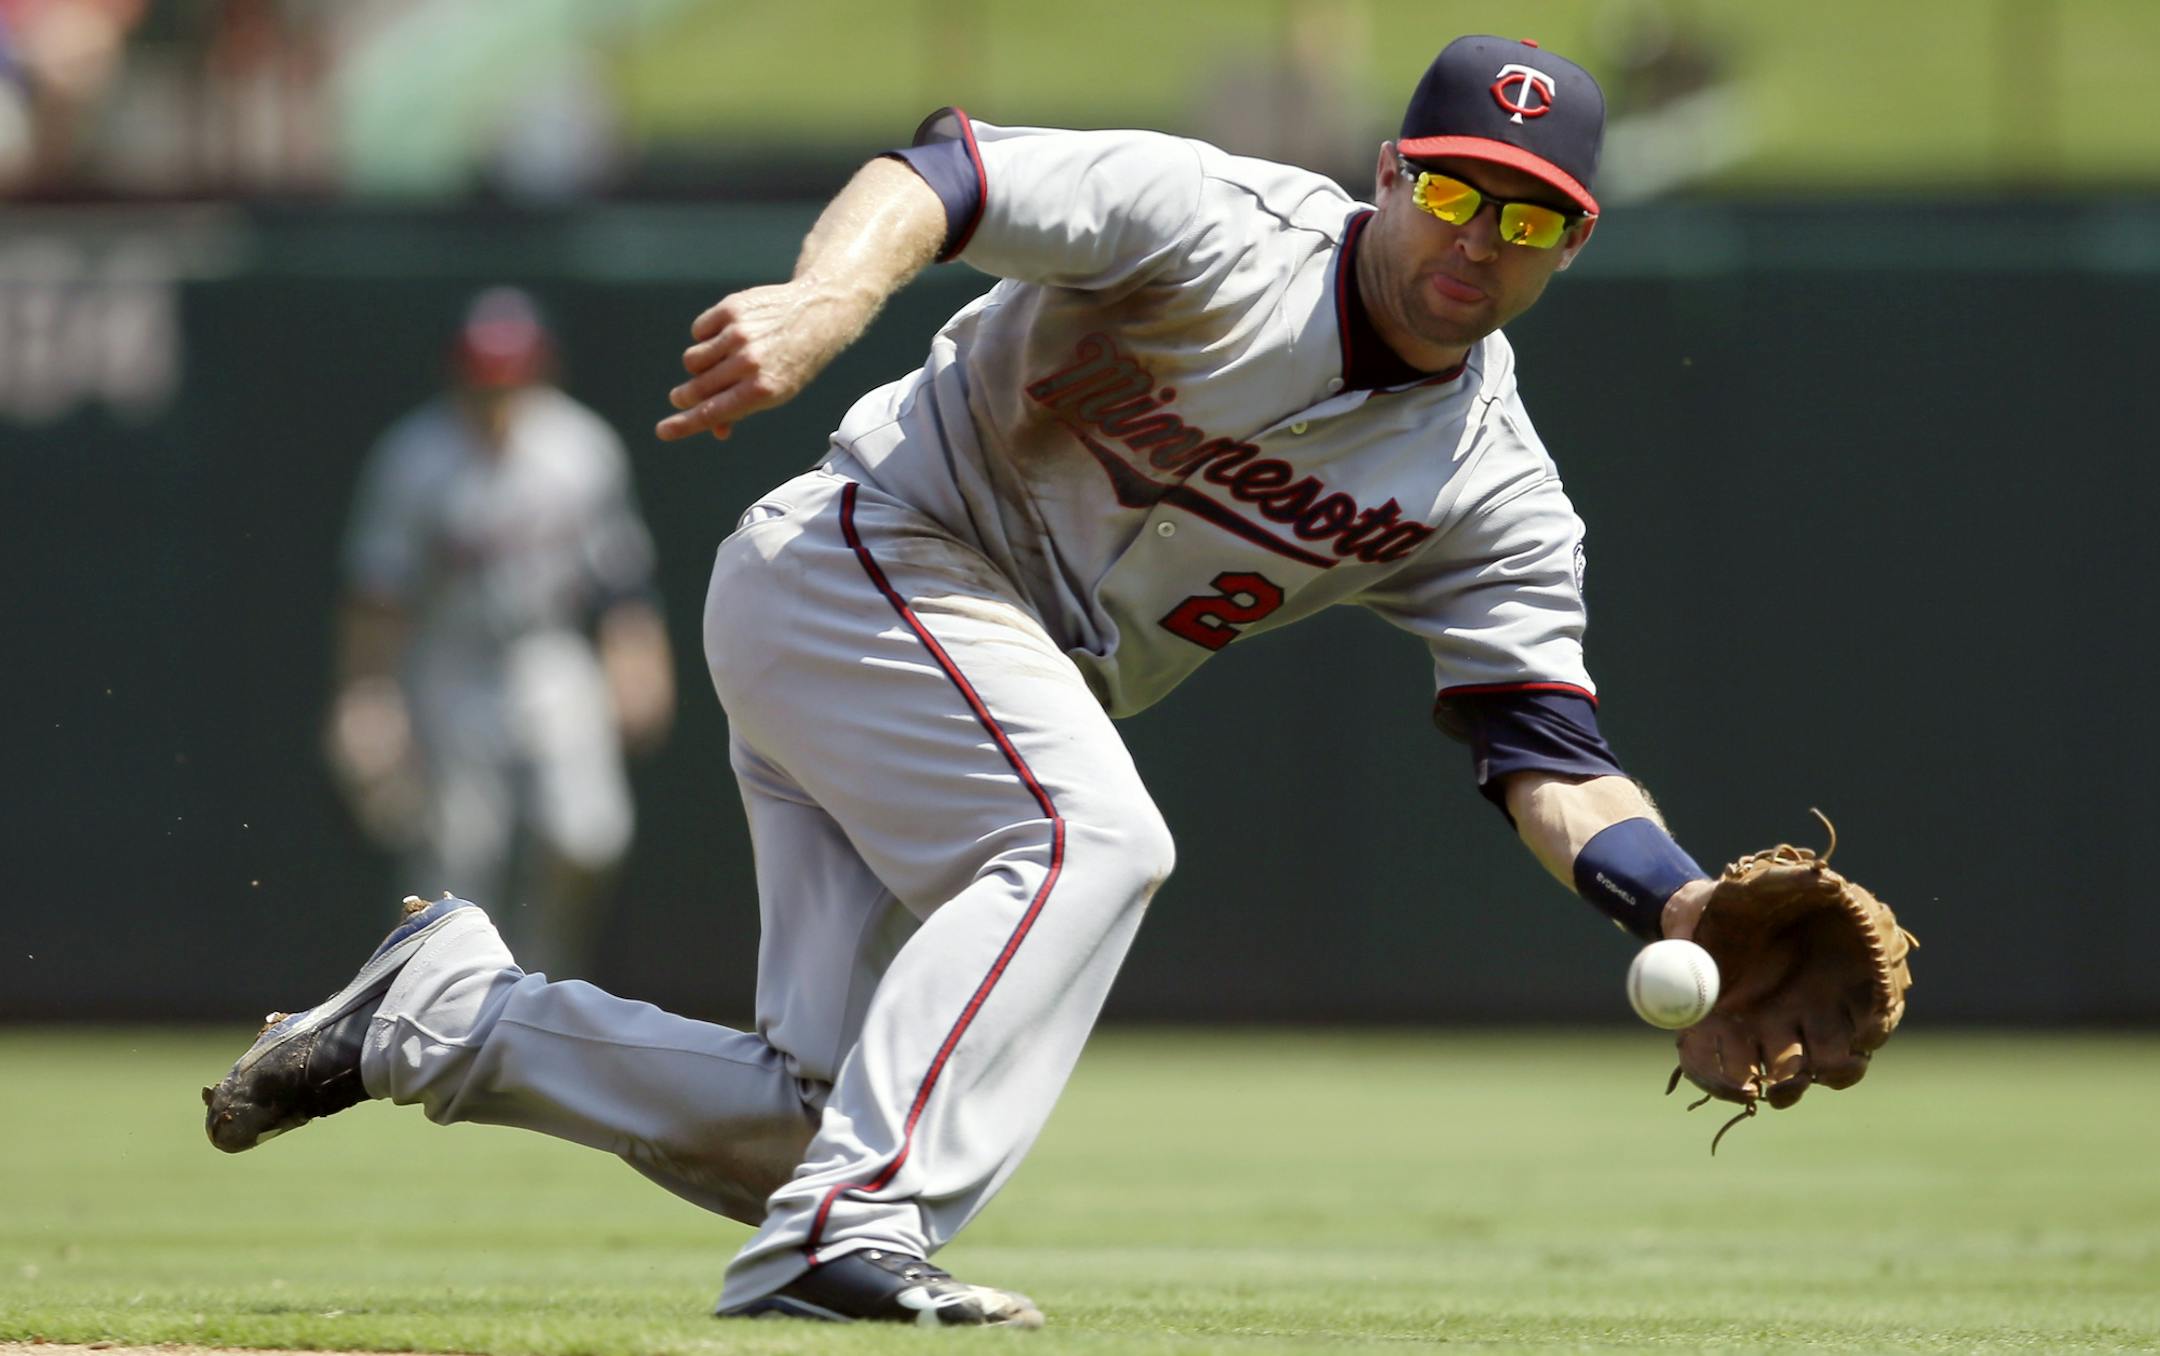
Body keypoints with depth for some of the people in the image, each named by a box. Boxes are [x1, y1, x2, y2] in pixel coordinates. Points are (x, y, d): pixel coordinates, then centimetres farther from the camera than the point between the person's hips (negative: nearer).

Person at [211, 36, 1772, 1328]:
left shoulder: (1495, 495, -1)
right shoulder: (1227, 239, -18)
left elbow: (1544, 751, -6)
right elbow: (943, 175, -24)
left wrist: (1686, 908, -25)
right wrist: (826, 302, -45)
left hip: (1017, 683, 8)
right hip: (858, 558, -7)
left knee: (802, 1125, -1)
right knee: (1088, 835, -32)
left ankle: (441, 1011, 18)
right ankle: (853, 1231, -36)